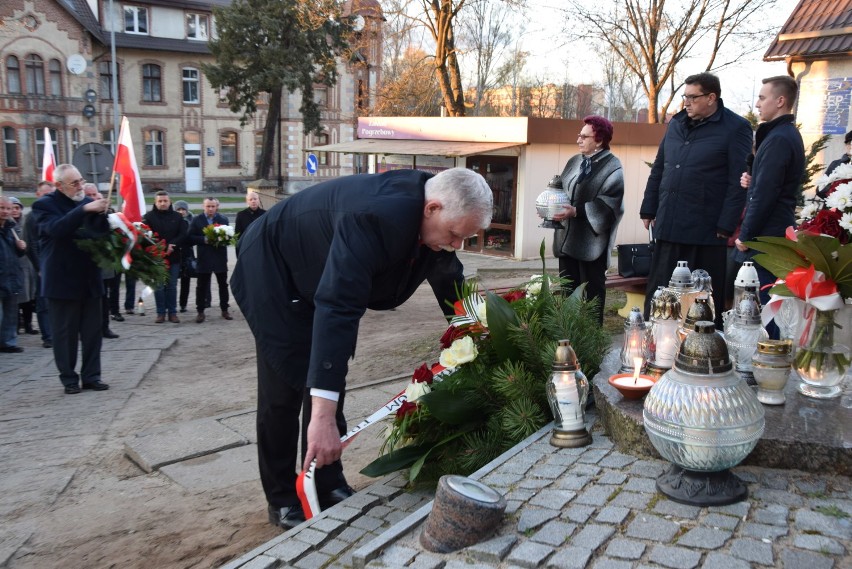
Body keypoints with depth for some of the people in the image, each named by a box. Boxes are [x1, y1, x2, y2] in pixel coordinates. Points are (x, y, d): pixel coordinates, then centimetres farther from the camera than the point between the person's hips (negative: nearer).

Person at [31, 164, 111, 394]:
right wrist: (85, 210, -32)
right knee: (65, 333, 5)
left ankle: (91, 375, 18)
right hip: (63, 280, -4)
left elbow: (102, 233, 7)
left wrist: (103, 214, -13)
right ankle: (69, 378, 16)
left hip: (90, 278, 5)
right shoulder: (44, 204, -6)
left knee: (92, 331, 8)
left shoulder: (88, 202, 9)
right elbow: (57, 228, -25)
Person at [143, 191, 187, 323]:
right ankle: (161, 313, 11)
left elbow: (183, 234, 0)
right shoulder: (148, 217, 0)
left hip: (173, 256, 2)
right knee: (159, 286, 3)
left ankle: (172, 312, 13)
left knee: (172, 286, 7)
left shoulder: (177, 217, 7)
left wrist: (172, 245, -15)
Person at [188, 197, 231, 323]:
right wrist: (204, 240, -16)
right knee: (201, 286, 2)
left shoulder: (223, 219, 7)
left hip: (220, 257, 1)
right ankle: (200, 311, 10)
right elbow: (191, 237, -3)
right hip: (204, 258, -1)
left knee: (223, 284, 8)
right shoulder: (196, 220, 3)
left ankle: (224, 310, 18)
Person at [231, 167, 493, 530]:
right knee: (284, 388, -3)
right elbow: (337, 308, -48)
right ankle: (282, 500, 12)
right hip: (273, 270, -7)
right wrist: (323, 417, -51)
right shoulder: (375, 216, -41)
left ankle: (327, 486, 20)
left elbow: (450, 281, 2)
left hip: (318, 275, 7)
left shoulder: (433, 219, -15)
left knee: (326, 378, 7)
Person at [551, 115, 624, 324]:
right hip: (568, 237, 7)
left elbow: (608, 203, -18)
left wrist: (577, 211, -23)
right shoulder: (574, 161, 14)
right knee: (567, 288, 13)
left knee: (593, 289, 4)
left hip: (592, 240, -7)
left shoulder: (612, 167, -9)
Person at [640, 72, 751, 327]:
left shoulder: (735, 128, -4)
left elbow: (738, 181, -9)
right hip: (668, 225, 6)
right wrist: (648, 209, 15)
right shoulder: (677, 123, 14)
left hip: (705, 230, -5)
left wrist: (727, 225, -13)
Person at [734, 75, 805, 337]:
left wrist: (745, 236, -13)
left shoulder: (777, 139, -16)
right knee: (772, 304, 15)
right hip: (777, 234, 10)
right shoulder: (788, 134, 16)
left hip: (766, 237, -10)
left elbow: (764, 195, -20)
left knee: (762, 305, -6)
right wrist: (752, 180, 4)